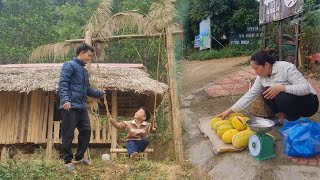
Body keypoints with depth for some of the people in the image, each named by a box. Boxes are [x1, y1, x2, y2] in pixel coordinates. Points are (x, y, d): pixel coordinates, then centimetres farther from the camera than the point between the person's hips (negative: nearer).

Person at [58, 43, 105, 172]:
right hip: (70, 106, -9)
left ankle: (79, 157, 25)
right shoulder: (69, 65, -5)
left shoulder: (84, 70, 22)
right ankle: (68, 161, 10)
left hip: (82, 107, 9)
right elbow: (63, 84, -17)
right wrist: (65, 99, -29)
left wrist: (101, 93, 17)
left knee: (86, 131, 11)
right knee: (68, 134, -2)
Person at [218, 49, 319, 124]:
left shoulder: (286, 68, -26)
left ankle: (295, 121, -8)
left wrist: (281, 88, -42)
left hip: (308, 102, -7)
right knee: (267, 93, -15)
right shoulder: (262, 76, -5)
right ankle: (283, 117, -1)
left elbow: (305, 87, -30)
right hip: (286, 100, 7)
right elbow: (250, 95, -6)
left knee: (283, 98, -34)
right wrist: (230, 111, -10)